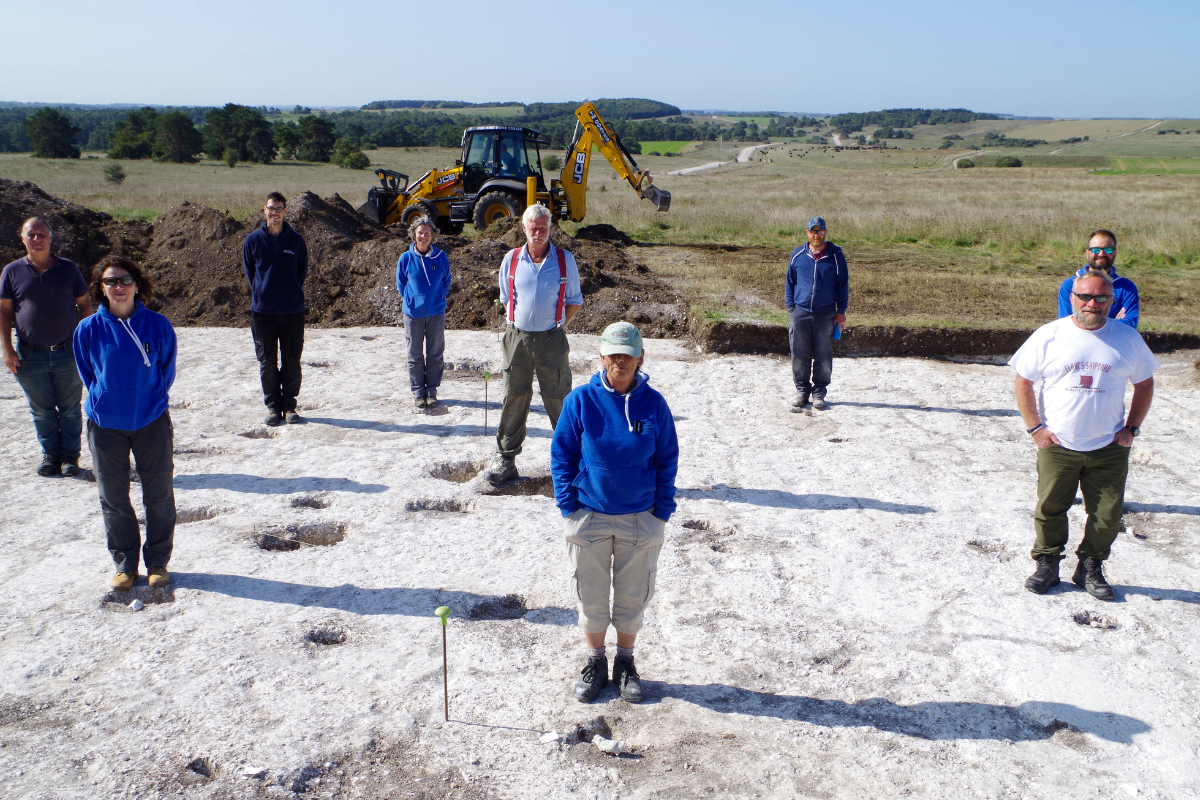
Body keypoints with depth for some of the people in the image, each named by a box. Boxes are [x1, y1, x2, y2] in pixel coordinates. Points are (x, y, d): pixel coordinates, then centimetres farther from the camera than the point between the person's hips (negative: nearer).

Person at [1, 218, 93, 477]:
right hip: (30, 356, 1)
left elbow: (84, 304, 8)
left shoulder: (68, 268, 3)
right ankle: (50, 455, 22)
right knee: (41, 410, 9)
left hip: (68, 352, 0)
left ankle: (71, 456, 17)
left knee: (70, 408, 6)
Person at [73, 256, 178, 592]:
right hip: (105, 425, 1)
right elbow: (87, 374, 9)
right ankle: (124, 564, 25)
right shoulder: (88, 330, -6)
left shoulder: (158, 325, -7)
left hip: (151, 422, -1)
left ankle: (157, 562, 22)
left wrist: (150, 399, 5)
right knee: (114, 498, 9)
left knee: (159, 495, 6)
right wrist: (105, 401, 8)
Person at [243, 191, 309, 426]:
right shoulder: (253, 240, 3)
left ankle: (289, 405, 14)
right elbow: (249, 271, 13)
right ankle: (273, 406, 13)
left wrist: (292, 293, 7)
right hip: (262, 310, 0)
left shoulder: (296, 240, 3)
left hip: (293, 310, 0)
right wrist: (260, 294, 8)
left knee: (292, 360, 3)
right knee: (267, 361, 4)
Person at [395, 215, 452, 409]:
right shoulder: (406, 258, -4)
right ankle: (418, 392, 16)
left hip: (436, 313, 0)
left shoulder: (440, 257, -2)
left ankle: (432, 391, 18)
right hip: (413, 314, 0)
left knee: (435, 355, 6)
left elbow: (446, 281, 12)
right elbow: (400, 283, 10)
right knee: (415, 355, 6)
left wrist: (439, 298, 6)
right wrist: (411, 300, 6)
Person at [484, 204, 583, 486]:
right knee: (514, 398, 6)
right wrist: (519, 324, 9)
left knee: (558, 399, 2)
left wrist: (558, 326, 3)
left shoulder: (565, 260, 0)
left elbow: (575, 301, 8)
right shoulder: (511, 260, 5)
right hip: (517, 336, 2)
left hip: (551, 338, -2)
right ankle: (506, 460, 14)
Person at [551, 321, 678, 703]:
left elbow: (667, 459, 2)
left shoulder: (654, 403, -5)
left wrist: (663, 511, -1)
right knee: (591, 596, 11)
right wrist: (569, 506, -5)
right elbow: (561, 454, -1)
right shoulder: (581, 400, -8)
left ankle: (625, 662, 33)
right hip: (590, 516, 0)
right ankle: (595, 662, 31)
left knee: (633, 596, 12)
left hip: (640, 518, 1)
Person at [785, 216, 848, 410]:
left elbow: (843, 284, 6)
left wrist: (841, 311, 2)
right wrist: (791, 308, 5)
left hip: (826, 314, -1)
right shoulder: (797, 255, 5)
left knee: (823, 357, 4)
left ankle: (819, 393, 14)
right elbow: (789, 283, 13)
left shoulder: (835, 255, 1)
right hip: (800, 313, 1)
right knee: (799, 356, 4)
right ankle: (802, 390, 17)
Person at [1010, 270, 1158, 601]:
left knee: (1107, 515, 5)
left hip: (1109, 448, 1)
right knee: (1049, 510, 6)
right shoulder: (1049, 335, -4)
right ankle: (1046, 565, 23)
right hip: (1057, 446, -1)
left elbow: (1144, 384, 13)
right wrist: (1035, 428, -4)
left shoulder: (1128, 338, 1)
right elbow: (1022, 381, 1)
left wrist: (1131, 428, 4)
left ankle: (1090, 568, 24)